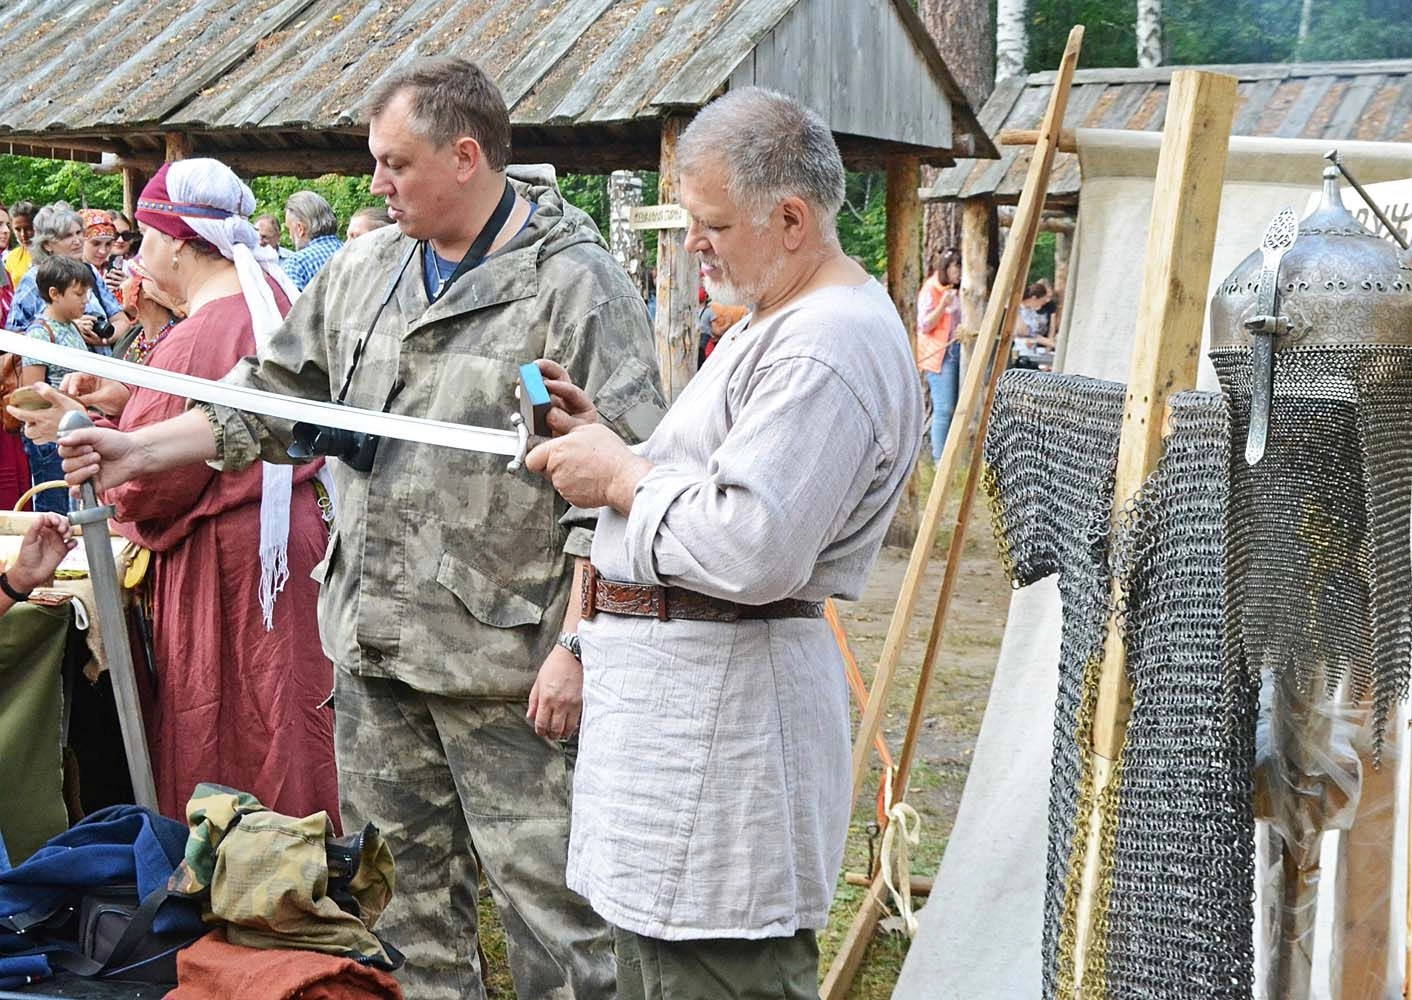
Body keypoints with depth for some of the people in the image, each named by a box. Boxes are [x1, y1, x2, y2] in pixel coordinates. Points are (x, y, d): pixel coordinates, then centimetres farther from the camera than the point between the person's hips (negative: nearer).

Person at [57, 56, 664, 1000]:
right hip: (373, 641, 7)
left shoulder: (576, 283, -12)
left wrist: (577, 646, -18)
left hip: (504, 651, -7)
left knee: (546, 892, 0)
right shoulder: (365, 269, 10)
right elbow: (275, 394, 19)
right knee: (403, 880, 19)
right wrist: (141, 449, 9)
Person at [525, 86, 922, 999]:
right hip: (679, 682, 11)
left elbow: (752, 551, -28)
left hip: (722, 708, -11)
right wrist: (606, 440, 10)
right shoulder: (787, 322, 18)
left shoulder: (825, 350, -19)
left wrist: (619, 477, -13)